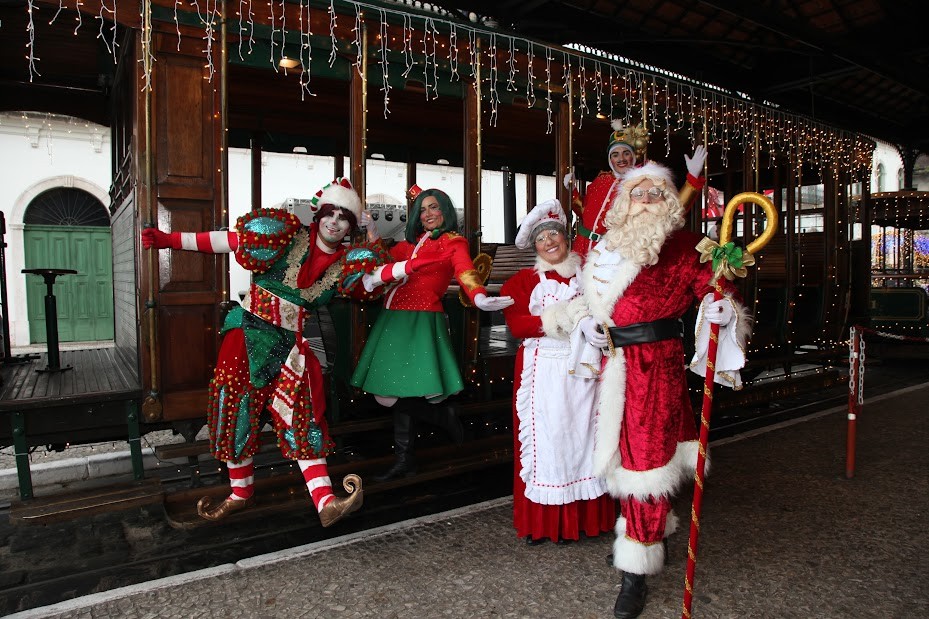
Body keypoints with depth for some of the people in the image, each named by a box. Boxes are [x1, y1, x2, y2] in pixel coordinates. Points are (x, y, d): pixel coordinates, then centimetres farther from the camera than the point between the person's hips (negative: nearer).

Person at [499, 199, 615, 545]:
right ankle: (541, 523, 12)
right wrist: (559, 321, -15)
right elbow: (516, 322, -6)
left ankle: (584, 516, 17)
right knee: (545, 437, 1)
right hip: (542, 370, -1)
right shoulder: (525, 280, 6)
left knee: (583, 436, 5)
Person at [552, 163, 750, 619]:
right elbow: (585, 297, 20)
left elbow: (717, 289, -5)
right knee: (623, 452, 15)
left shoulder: (683, 247, -2)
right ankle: (644, 535, 39)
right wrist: (585, 322, 1)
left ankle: (636, 574, 11)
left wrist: (722, 311, -26)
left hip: (656, 363, -5)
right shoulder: (606, 246, 11)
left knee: (646, 460, -1)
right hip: (614, 363, 5)